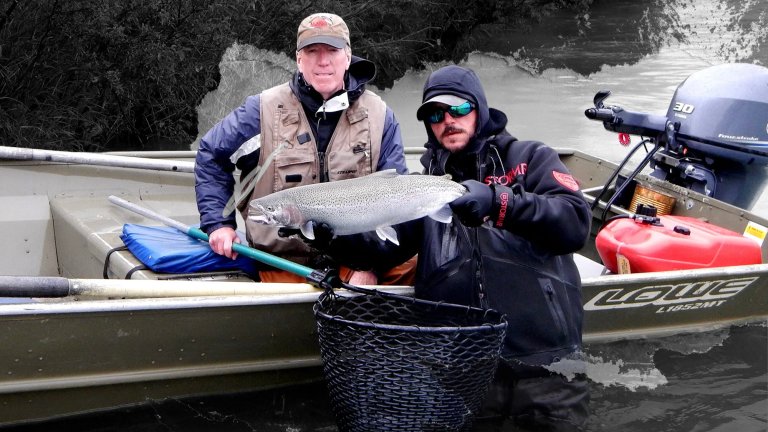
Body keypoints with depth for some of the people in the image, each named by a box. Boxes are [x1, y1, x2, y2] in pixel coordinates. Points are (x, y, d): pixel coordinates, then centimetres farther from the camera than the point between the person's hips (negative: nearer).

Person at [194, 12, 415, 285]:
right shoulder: (263, 110, 1)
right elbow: (211, 156, 12)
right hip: (284, 262, -1)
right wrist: (218, 222, 1)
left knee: (416, 264, -25)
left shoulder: (379, 116, 4)